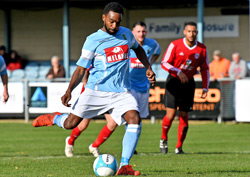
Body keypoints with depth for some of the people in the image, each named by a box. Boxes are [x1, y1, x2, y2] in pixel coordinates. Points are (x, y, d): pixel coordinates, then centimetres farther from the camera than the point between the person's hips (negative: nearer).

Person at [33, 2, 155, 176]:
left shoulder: (126, 34, 10)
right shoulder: (93, 40, -2)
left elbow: (138, 49, 32)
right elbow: (80, 69, 1)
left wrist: (148, 68, 18)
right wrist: (69, 91, -12)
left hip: (121, 92, 2)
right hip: (96, 89, -2)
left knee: (135, 119, -23)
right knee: (70, 123, -8)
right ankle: (53, 118, 30)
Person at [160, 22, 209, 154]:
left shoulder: (202, 49, 0)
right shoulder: (175, 45, -10)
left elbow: (205, 70, 9)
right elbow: (164, 63, -9)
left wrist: (205, 88, 2)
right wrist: (178, 72, -24)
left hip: (189, 83, 3)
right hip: (173, 81, -3)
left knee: (184, 116, -1)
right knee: (170, 114, -11)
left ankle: (179, 147, 9)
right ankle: (163, 139, 14)